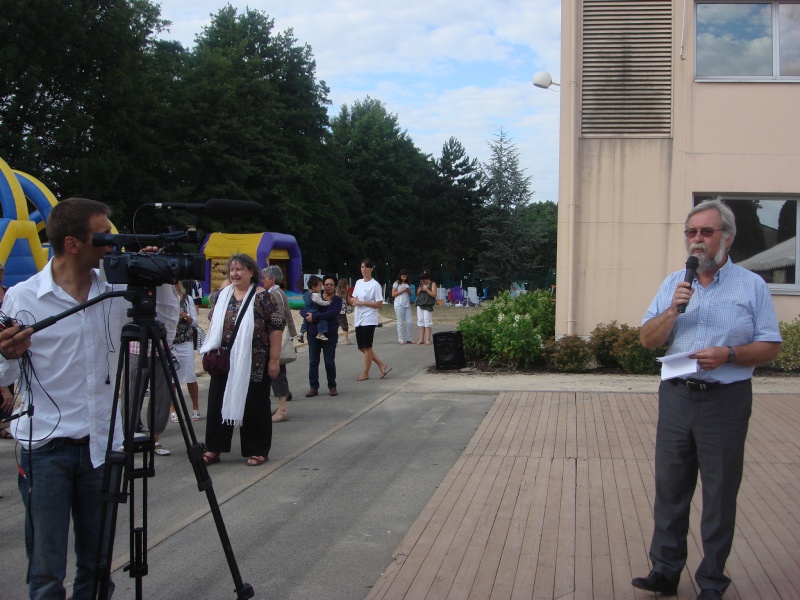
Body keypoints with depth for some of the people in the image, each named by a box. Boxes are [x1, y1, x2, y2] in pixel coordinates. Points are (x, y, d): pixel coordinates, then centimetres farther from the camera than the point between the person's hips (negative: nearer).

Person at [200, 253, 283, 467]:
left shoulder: (263, 297, -8)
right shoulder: (223, 295, 9)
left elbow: (276, 328, -9)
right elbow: (214, 324, 19)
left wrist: (274, 359, -12)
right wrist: (211, 350, 11)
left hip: (254, 363, -5)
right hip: (224, 361, 6)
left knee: (254, 405, 3)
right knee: (218, 403, 8)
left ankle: (258, 451, 15)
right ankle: (214, 449, 17)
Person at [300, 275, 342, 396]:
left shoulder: (337, 300, -2)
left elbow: (333, 313, -20)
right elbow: (303, 310, 3)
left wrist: (314, 316, -22)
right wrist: (308, 316, -21)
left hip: (330, 335, -3)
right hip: (314, 334, 3)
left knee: (329, 362, 3)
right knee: (313, 361, 5)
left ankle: (332, 386, 16)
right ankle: (313, 387, 12)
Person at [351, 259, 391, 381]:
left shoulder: (375, 285, -10)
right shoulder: (358, 282, 12)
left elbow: (379, 304, -13)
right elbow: (353, 299, 20)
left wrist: (362, 303, -18)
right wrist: (353, 301, -4)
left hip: (369, 320, -8)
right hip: (358, 319, 8)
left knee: (367, 347, -2)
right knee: (361, 347, 10)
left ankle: (365, 373, 9)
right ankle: (382, 365, 18)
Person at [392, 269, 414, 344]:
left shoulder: (407, 284, 16)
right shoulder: (397, 283, 0)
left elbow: (410, 295, 21)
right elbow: (393, 294, -5)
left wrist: (408, 291, -1)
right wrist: (402, 291, -12)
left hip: (407, 304, 5)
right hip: (399, 304, -5)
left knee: (409, 322, 1)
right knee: (400, 322, -3)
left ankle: (408, 338, 7)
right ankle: (401, 339, 0)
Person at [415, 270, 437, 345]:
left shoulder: (432, 284, 0)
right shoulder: (421, 284, 16)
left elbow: (434, 294, -9)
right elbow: (417, 294, 22)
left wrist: (426, 290, -14)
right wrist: (419, 290, 1)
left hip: (428, 306, -5)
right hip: (420, 305, 5)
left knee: (427, 322, -9)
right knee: (421, 322, 3)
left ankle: (427, 339, -8)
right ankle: (421, 339, 5)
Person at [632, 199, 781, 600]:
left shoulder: (751, 286, 0)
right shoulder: (673, 284, 10)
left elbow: (770, 347, -2)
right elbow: (647, 339, 6)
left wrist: (728, 354, -18)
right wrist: (672, 311, -11)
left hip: (725, 400, -3)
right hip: (677, 397, 3)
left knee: (720, 494, 4)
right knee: (670, 488, 7)